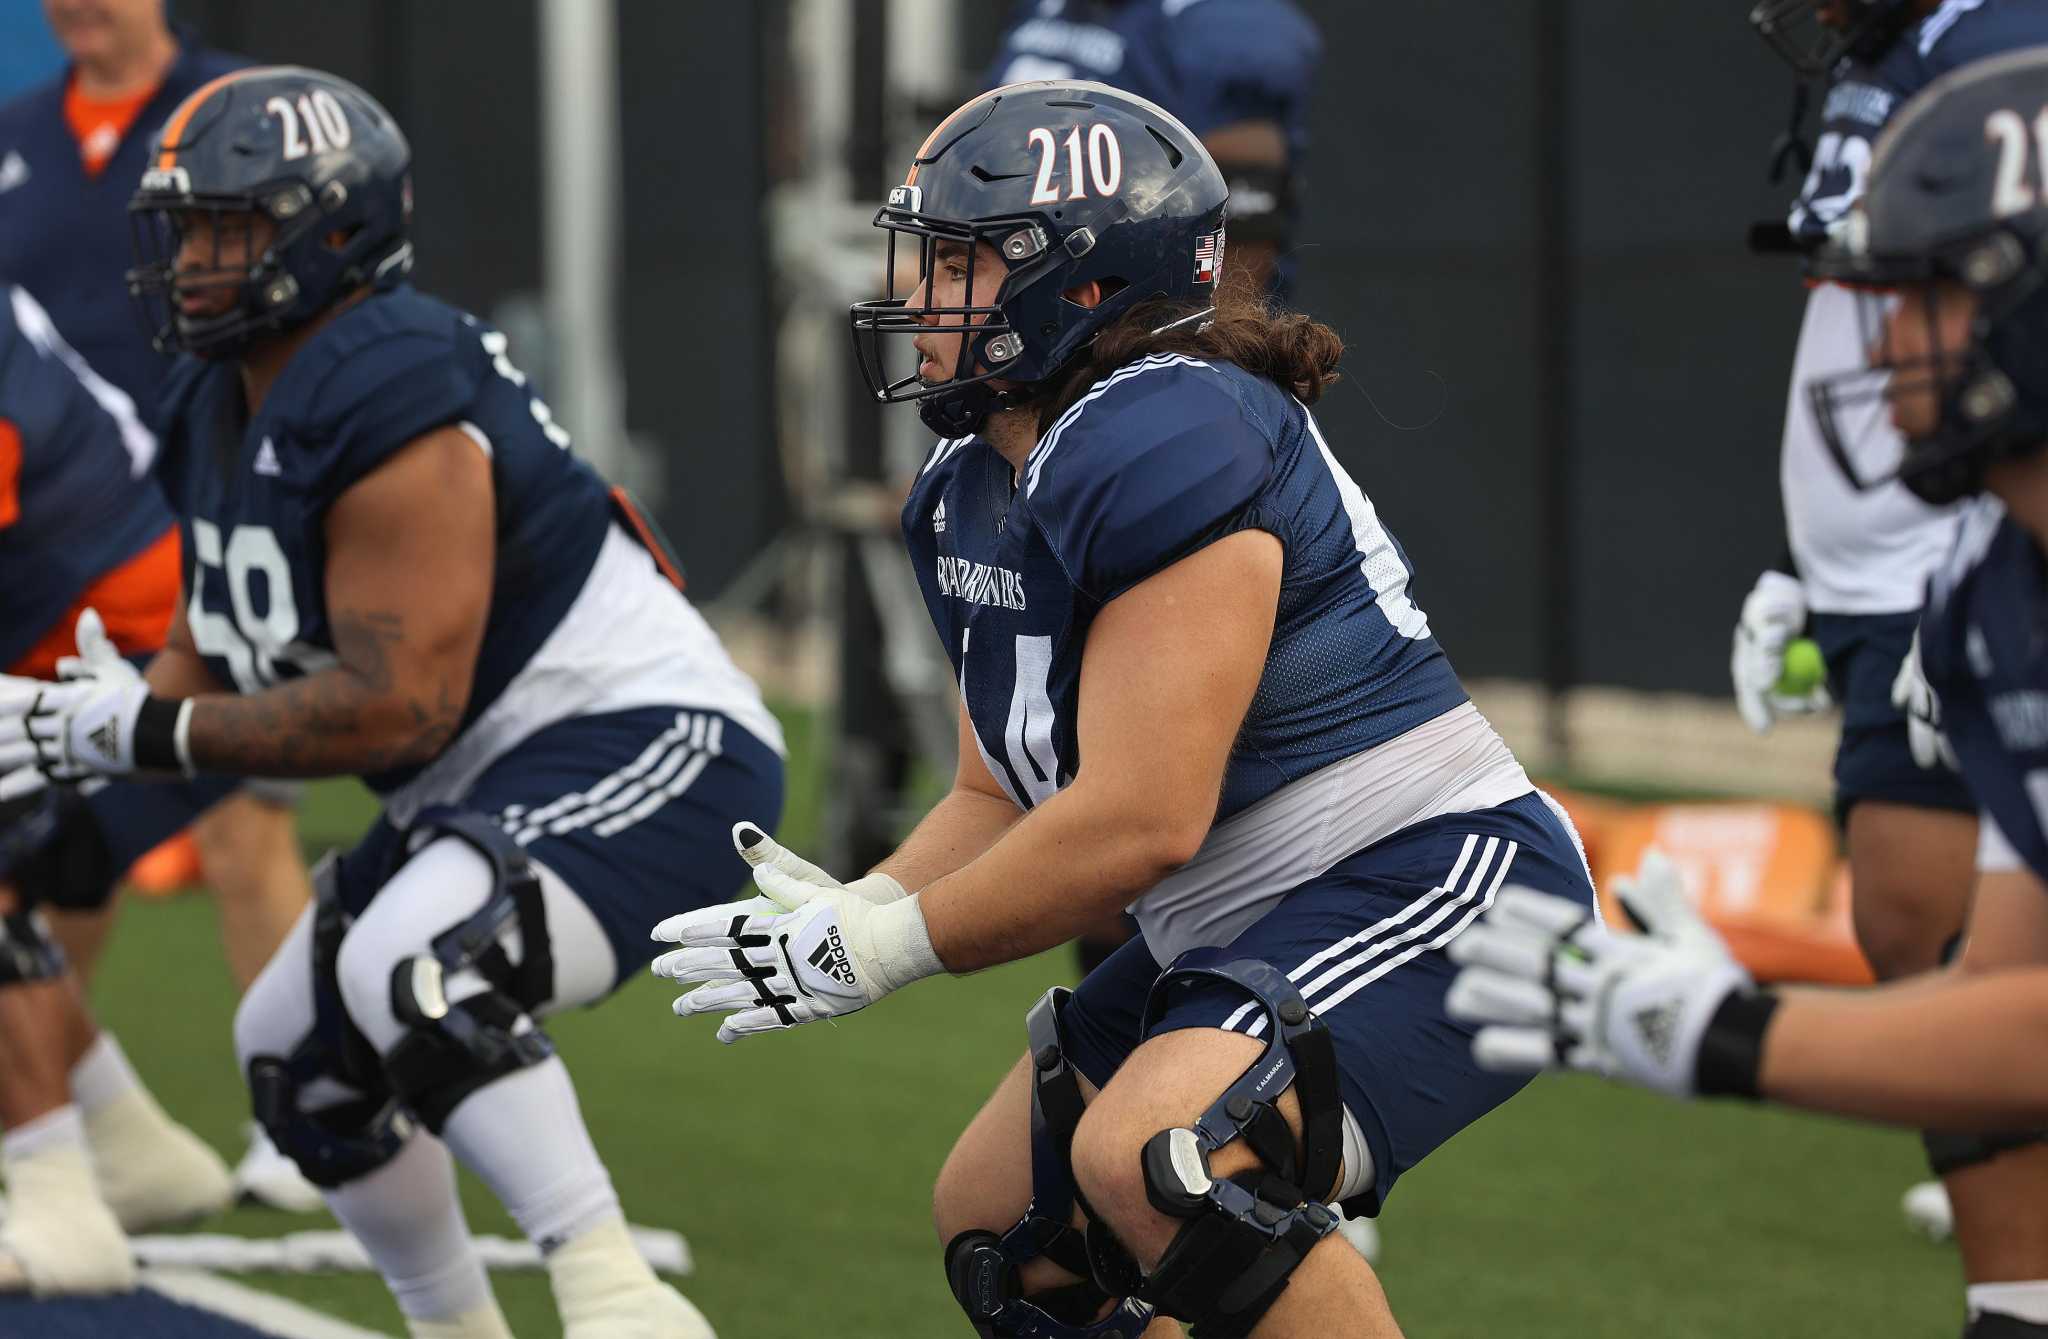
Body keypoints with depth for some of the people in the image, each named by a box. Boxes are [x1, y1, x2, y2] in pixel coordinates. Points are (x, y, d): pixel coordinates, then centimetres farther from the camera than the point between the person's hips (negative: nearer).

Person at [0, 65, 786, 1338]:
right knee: (300, 1048, 19)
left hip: (657, 751, -11)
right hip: (488, 787, 11)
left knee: (412, 976, -34)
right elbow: (221, 639, 16)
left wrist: (141, 734, -20)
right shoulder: (222, 414, 7)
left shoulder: (390, 405, -24)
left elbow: (396, 707, -26)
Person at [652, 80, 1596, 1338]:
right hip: (1246, 935, 11)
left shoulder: (1168, 445, -22)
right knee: (997, 1215, 19)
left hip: (1433, 897, -11)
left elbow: (1139, 822, -26)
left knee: (1153, 1156, -33)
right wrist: (848, 910, -5)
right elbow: (1002, 801, 16)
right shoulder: (975, 492, 10)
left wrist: (874, 948, -17)